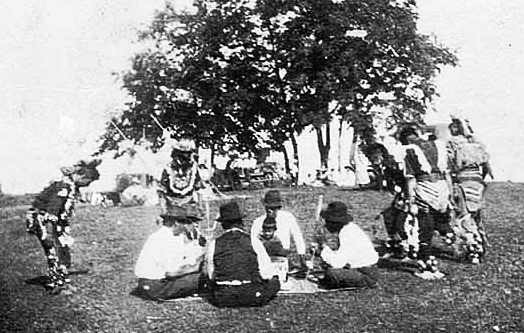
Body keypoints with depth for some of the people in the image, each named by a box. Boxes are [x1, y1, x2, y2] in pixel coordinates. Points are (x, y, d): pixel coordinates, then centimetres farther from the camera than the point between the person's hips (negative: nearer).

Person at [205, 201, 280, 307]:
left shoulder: (213, 245, -1)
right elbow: (267, 273, -1)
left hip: (223, 300, 0)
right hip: (253, 297, 0)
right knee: (275, 282, 21)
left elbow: (211, 276, 8)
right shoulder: (253, 242, -5)